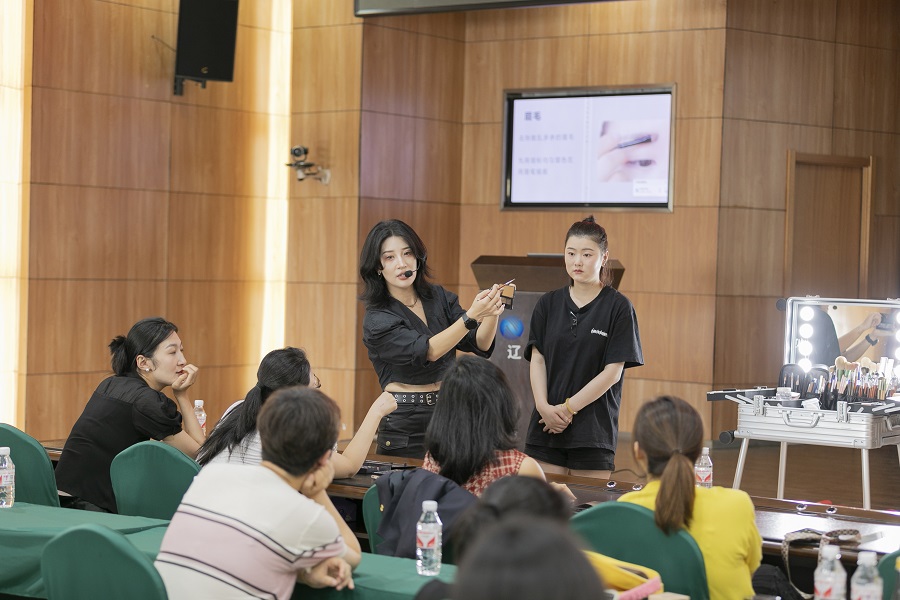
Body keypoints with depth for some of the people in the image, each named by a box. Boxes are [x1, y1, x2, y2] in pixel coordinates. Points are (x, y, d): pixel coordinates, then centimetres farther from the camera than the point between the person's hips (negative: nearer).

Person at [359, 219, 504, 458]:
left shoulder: (439, 297, 5)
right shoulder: (377, 321, -9)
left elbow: (480, 345, -3)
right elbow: (427, 351, -21)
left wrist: (491, 314, -23)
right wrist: (472, 315, -31)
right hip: (405, 426, -4)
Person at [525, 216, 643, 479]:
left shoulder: (618, 307, -2)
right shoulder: (549, 304, 9)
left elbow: (613, 371, -7)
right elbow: (537, 360, 5)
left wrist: (568, 407, -11)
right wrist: (544, 407, -11)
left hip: (594, 427, -3)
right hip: (546, 427, 3)